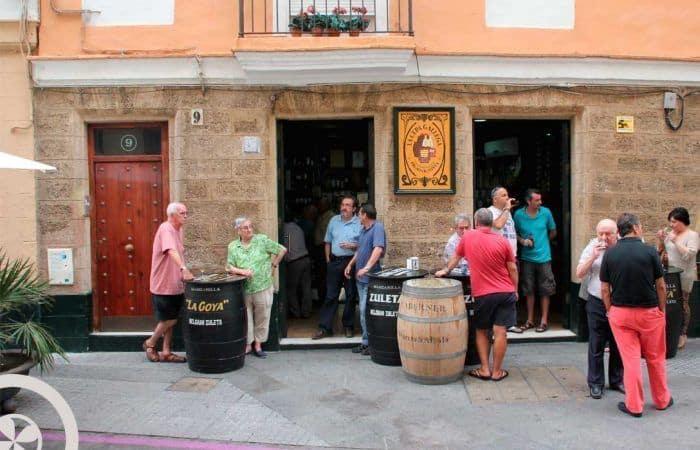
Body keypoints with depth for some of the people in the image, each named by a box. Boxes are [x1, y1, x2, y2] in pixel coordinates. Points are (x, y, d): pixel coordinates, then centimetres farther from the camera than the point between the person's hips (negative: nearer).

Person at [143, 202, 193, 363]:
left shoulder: (178, 229, 10)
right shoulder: (166, 229, -18)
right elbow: (171, 251, -35)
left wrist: (183, 274, 14)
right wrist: (183, 268, -47)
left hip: (175, 284, 9)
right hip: (163, 284, -9)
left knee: (170, 320, 13)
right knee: (169, 320, -1)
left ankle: (166, 352, 22)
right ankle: (150, 343, 20)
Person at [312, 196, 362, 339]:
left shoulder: (360, 223, -3)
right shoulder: (334, 220, 9)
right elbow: (328, 242, 14)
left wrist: (353, 246, -18)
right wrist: (328, 259, 9)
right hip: (334, 262, 3)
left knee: (350, 295, 7)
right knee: (330, 295, 5)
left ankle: (348, 326, 20)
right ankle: (324, 327, 9)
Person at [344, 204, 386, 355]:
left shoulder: (377, 228, -14)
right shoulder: (363, 229, 14)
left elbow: (378, 249, -28)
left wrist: (367, 267, -36)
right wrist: (350, 264, 20)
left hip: (371, 278, -9)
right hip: (361, 277, 9)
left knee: (367, 311, -7)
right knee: (363, 311, 13)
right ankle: (366, 342, 23)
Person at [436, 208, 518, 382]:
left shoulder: (468, 237, -3)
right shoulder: (502, 241, -3)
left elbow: (456, 257, 13)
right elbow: (512, 269, 1)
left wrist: (445, 271, 31)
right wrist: (515, 290, 15)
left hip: (482, 294, 0)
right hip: (506, 292, 0)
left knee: (481, 332, 14)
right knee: (500, 332, 2)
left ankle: (484, 369, 12)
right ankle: (497, 371, 9)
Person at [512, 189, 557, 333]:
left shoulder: (546, 212, -3)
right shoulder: (519, 214, -5)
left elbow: (553, 232, 11)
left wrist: (542, 241, 3)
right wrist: (522, 241, -11)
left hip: (544, 257, 0)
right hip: (527, 258, 0)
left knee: (545, 291, 4)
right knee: (529, 290, 8)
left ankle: (544, 321, 14)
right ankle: (530, 320, 20)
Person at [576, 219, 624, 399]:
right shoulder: (592, 247, -1)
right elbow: (579, 273, -4)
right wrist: (593, 256, -14)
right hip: (597, 303, 0)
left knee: (618, 345, 13)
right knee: (596, 346, 6)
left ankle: (617, 380, 29)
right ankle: (595, 383, 17)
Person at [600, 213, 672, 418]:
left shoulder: (609, 254, -5)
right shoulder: (649, 251, -10)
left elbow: (604, 289, -1)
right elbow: (661, 286, -3)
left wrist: (610, 311, 11)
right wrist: (663, 310, 9)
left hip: (620, 312, 1)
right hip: (649, 311, -1)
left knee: (630, 359, 7)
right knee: (656, 358, 16)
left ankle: (634, 405, 12)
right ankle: (662, 400, 32)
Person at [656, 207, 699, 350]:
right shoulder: (670, 233, 9)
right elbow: (660, 251, 15)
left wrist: (676, 241, -21)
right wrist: (660, 239, -1)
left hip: (684, 276, -5)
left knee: (682, 304, 3)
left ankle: (682, 334, 12)